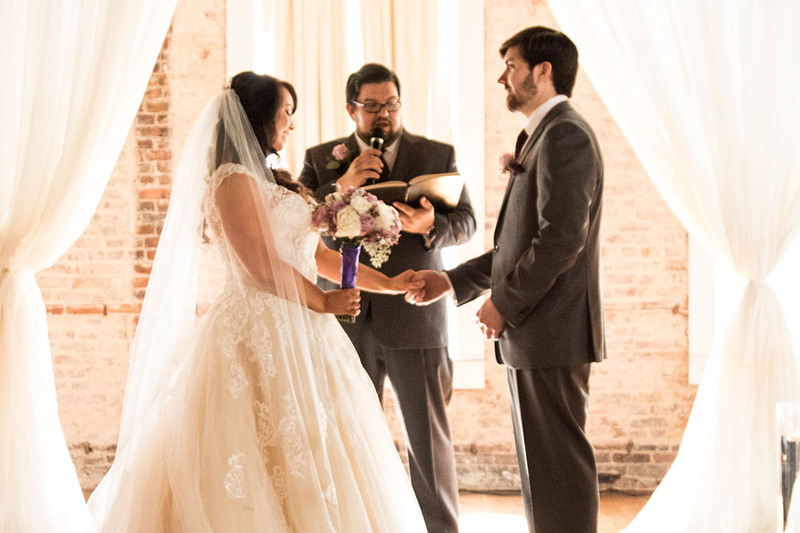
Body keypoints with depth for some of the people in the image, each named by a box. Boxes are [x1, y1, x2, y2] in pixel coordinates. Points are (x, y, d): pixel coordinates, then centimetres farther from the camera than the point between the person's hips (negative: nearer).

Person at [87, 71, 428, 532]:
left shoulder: (279, 183, 19)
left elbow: (318, 254, 19)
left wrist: (387, 283, 15)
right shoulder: (234, 181, -8)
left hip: (299, 332, 9)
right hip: (260, 333, -9)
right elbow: (261, 265, -15)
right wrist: (323, 302, -5)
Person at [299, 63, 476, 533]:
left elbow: (466, 221, 3)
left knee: (431, 438, 2)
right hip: (346, 321, 1)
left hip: (416, 318, -1)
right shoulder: (322, 159, 9)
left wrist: (430, 225, -19)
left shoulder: (437, 155, 7)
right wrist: (341, 185, -16)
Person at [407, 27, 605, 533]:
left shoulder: (565, 134, -12)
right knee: (541, 463, 15)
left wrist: (504, 303, -15)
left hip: (552, 330, -10)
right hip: (534, 335, 10)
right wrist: (454, 280, 16)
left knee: (559, 462, -5)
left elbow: (562, 236, -22)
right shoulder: (544, 136, 20)